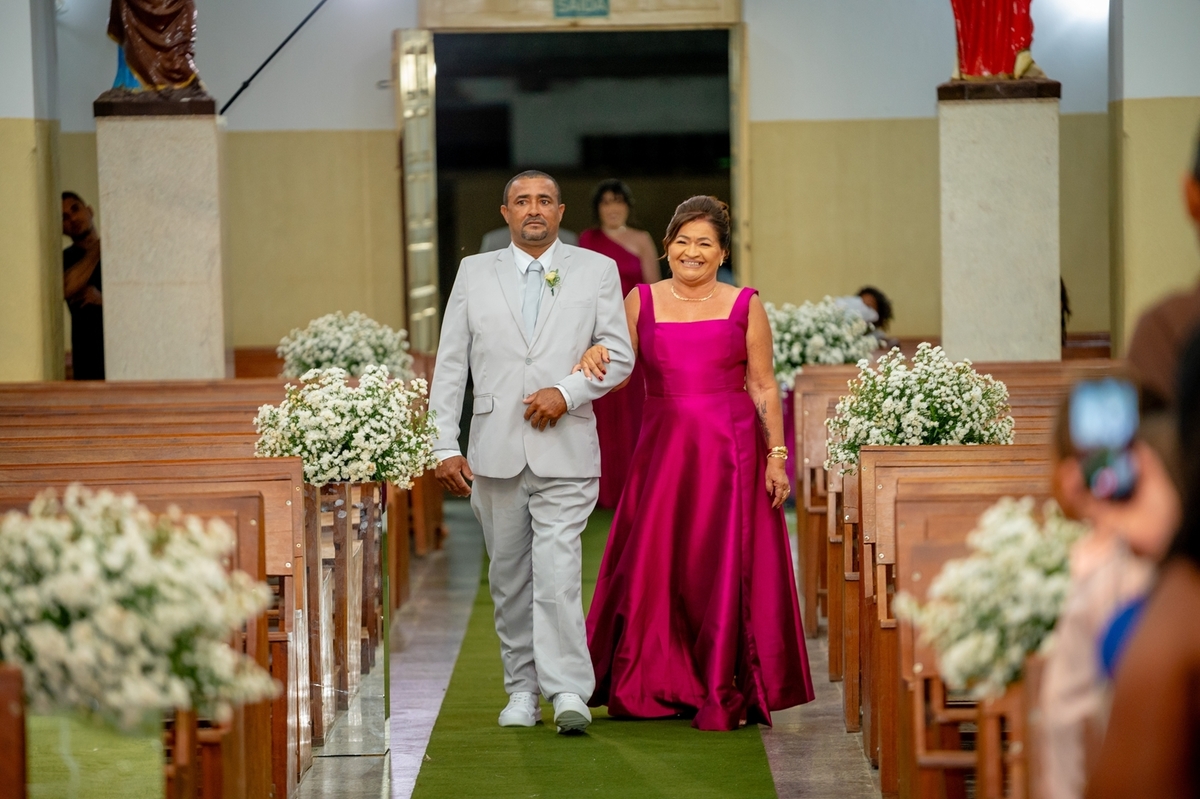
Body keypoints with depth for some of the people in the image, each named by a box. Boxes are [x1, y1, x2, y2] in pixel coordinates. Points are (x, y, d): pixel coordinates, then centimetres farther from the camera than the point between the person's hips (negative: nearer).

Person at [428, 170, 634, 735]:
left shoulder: (596, 271, 7)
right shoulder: (475, 272, 11)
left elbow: (619, 355, 5)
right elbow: (450, 365, 8)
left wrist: (567, 391, -12)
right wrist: (445, 446, 0)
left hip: (565, 449, -3)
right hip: (495, 450, 3)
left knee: (557, 573, -14)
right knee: (509, 577, 8)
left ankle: (568, 691, -16)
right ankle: (522, 690, 17)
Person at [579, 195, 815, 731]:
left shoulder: (745, 306, 4)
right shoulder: (641, 301, 8)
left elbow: (764, 388, 4)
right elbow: (618, 373, 11)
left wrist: (776, 455, -1)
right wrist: (594, 356, -11)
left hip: (730, 450, -2)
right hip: (663, 449, 2)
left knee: (725, 569, -1)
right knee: (654, 566, 1)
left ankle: (723, 696, 7)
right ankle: (657, 688, 15)